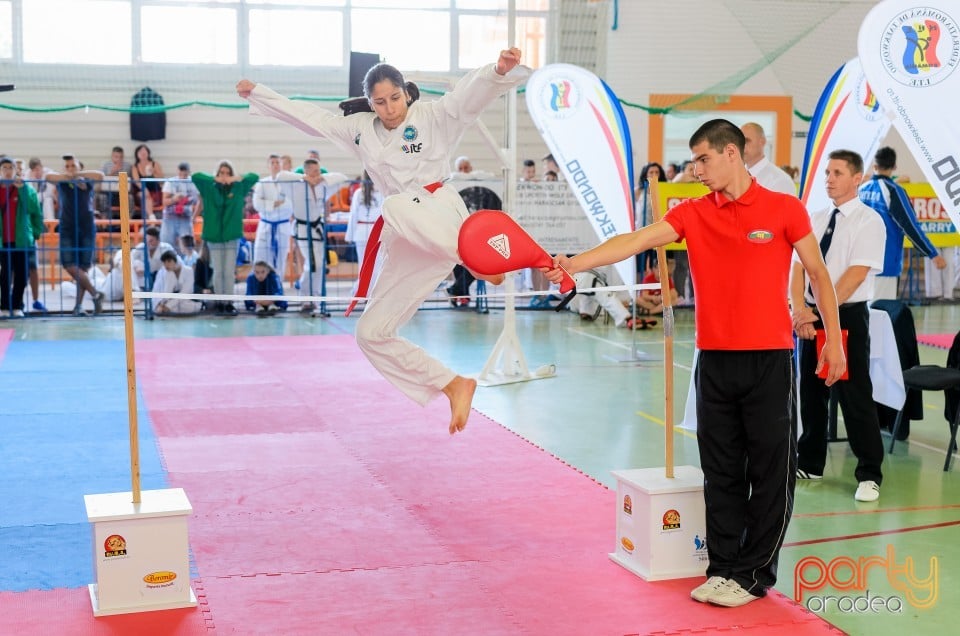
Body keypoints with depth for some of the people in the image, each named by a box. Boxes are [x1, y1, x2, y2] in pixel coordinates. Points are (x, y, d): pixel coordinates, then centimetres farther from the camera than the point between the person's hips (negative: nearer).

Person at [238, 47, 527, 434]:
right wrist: (257, 94, 26)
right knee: (371, 334, 2)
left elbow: (472, 92, -17)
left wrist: (501, 70, -37)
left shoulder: (434, 118, -1)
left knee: (396, 206, -41)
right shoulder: (360, 129, 15)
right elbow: (310, 116, 24)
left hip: (438, 213, -6)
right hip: (404, 240, 7)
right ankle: (454, 386, 6)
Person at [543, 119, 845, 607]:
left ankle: (753, 574, 15)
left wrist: (833, 338, 4)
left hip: (769, 359, -3)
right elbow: (638, 240, -8)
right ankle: (724, 567, 21)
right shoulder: (692, 213, 4)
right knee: (720, 472, 10)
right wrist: (574, 263, -21)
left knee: (770, 471, 4)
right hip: (714, 360, 3)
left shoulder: (784, 209, -2)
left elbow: (818, 273, 5)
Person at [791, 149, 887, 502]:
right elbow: (799, 267, 4)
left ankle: (869, 475, 8)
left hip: (847, 316, -6)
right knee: (810, 391, 13)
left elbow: (856, 274, -16)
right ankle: (809, 464, 27)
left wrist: (820, 312, -20)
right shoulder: (816, 220, 10)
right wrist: (800, 309, -13)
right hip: (810, 316, 6)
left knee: (855, 396, -3)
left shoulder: (868, 221, -7)